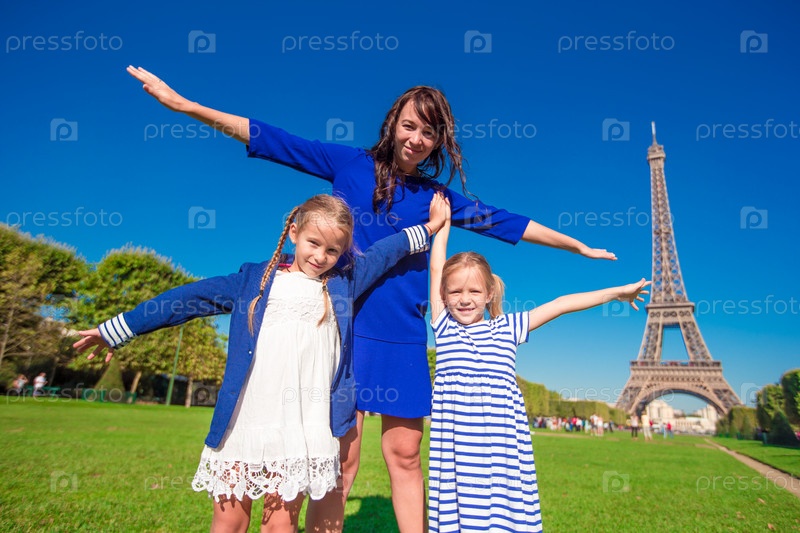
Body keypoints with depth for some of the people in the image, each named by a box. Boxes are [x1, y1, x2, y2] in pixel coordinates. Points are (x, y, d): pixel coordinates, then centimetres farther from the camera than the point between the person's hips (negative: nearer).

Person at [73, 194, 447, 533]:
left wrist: (427, 228, 25)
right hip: (242, 428, 1)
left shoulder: (344, 281, 10)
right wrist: (117, 329, 12)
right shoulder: (255, 279, 9)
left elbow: (383, 252, 19)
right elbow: (193, 298, 10)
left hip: (303, 434, -1)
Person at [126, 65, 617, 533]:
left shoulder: (438, 197, 10)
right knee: (341, 455, -1)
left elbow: (507, 222, 15)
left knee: (405, 454, 8)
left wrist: (577, 246, 22)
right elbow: (270, 139, 3)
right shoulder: (350, 164, 3)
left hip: (404, 341, 3)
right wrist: (184, 104, 1)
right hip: (346, 328, -2)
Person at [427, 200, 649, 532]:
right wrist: (442, 225, 14)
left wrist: (617, 292, 19)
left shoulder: (506, 329, 11)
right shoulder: (444, 327, 7)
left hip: (503, 441, 1)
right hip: (457, 442, -1)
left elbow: (560, 305, 13)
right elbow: (436, 268, 7)